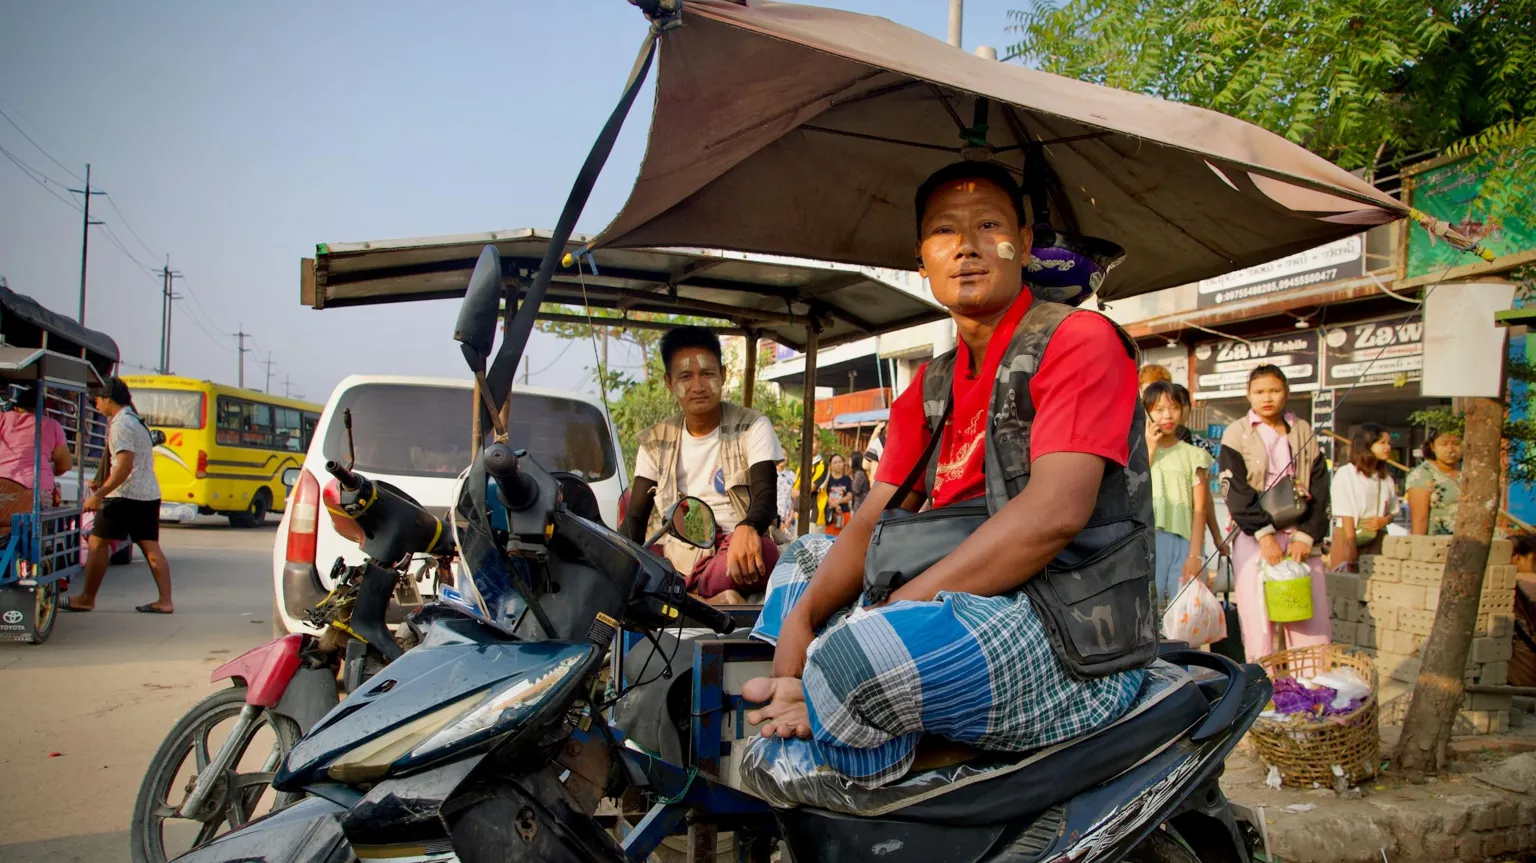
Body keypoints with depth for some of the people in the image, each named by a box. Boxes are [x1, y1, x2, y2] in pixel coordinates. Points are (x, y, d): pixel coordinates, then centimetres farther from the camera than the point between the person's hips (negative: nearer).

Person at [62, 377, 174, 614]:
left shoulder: (121, 424, -12)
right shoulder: (135, 420, 18)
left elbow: (125, 466, -20)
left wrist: (98, 496, -19)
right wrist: (104, 486, 30)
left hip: (127, 496, -9)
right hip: (149, 494, 9)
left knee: (97, 543, 3)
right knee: (151, 547, 5)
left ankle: (86, 599, 10)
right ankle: (165, 601, 0)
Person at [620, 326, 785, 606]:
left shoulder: (753, 427, 2)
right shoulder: (656, 442, 11)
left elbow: (766, 495, -12)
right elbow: (635, 517, 9)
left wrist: (746, 528, -38)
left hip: (735, 555, -3)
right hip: (678, 563, 3)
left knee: (763, 550, -39)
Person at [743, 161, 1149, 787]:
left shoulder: (1079, 338, -8)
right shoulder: (931, 386, 17)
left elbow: (1054, 513, -22)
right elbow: (874, 520, 10)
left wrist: (885, 617, -23)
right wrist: (799, 619, -10)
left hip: (1074, 647, -9)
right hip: (970, 613, 9)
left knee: (851, 662, -34)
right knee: (805, 554, 18)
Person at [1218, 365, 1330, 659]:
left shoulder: (1304, 432, 13)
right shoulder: (1237, 434, 4)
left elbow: (1319, 488, 8)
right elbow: (1235, 491, -5)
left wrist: (1306, 536, -5)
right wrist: (1264, 534, -14)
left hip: (1300, 535, 3)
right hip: (1254, 537, -3)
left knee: (1312, 619, 0)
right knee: (1258, 620, -4)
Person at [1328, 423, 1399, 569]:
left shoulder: (1386, 479, 12)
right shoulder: (1345, 474, -4)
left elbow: (1392, 510, 20)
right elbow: (1346, 515, -8)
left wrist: (1384, 521, -4)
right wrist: (1352, 549, -13)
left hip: (1377, 539, 5)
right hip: (1349, 537, -5)